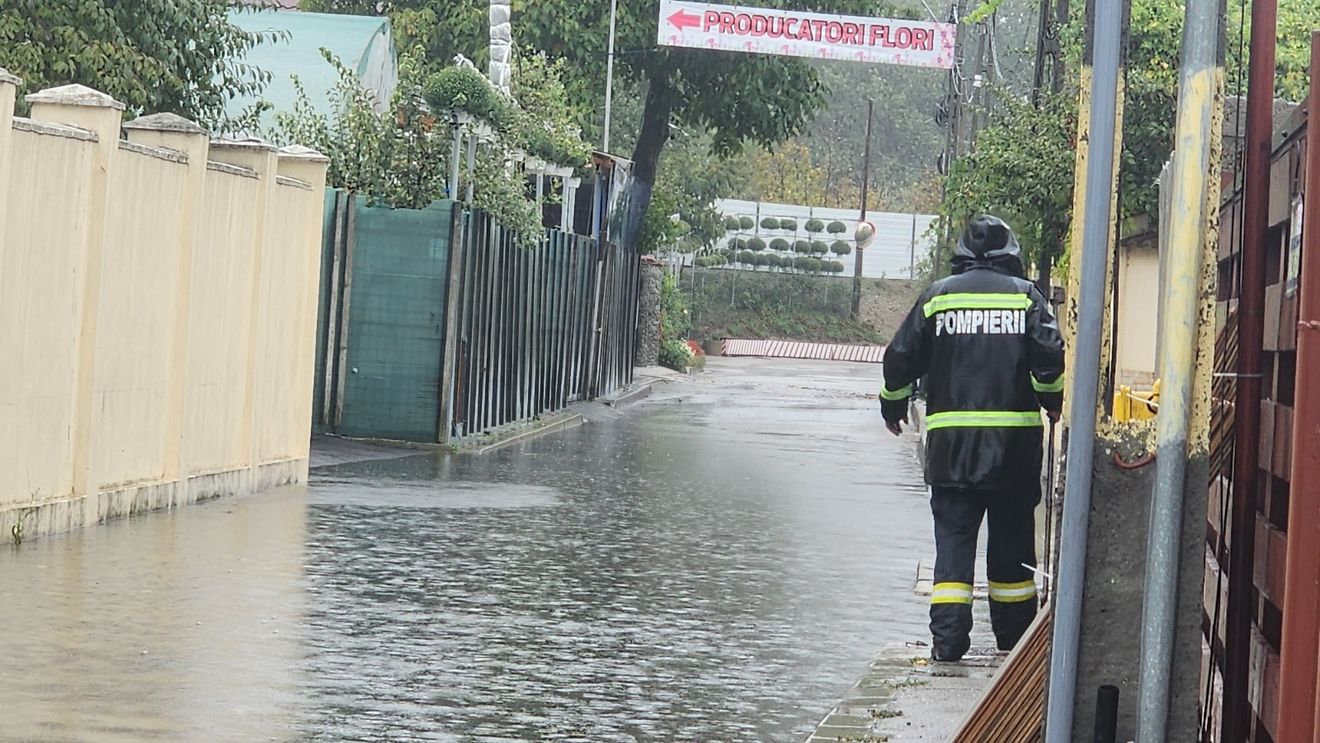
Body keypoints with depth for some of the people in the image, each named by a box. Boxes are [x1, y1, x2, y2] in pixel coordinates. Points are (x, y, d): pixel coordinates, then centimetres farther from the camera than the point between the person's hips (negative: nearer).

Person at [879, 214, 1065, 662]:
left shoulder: (938, 295, 4)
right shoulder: (1025, 296, 1)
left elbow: (902, 358, 5)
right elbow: (1050, 356, -8)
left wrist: (893, 406, 22)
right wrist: (1053, 402, 11)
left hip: (951, 438, 0)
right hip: (1015, 436, 0)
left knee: (953, 533, 2)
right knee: (1012, 537, 11)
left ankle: (948, 638, -7)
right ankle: (1014, 636, 19)